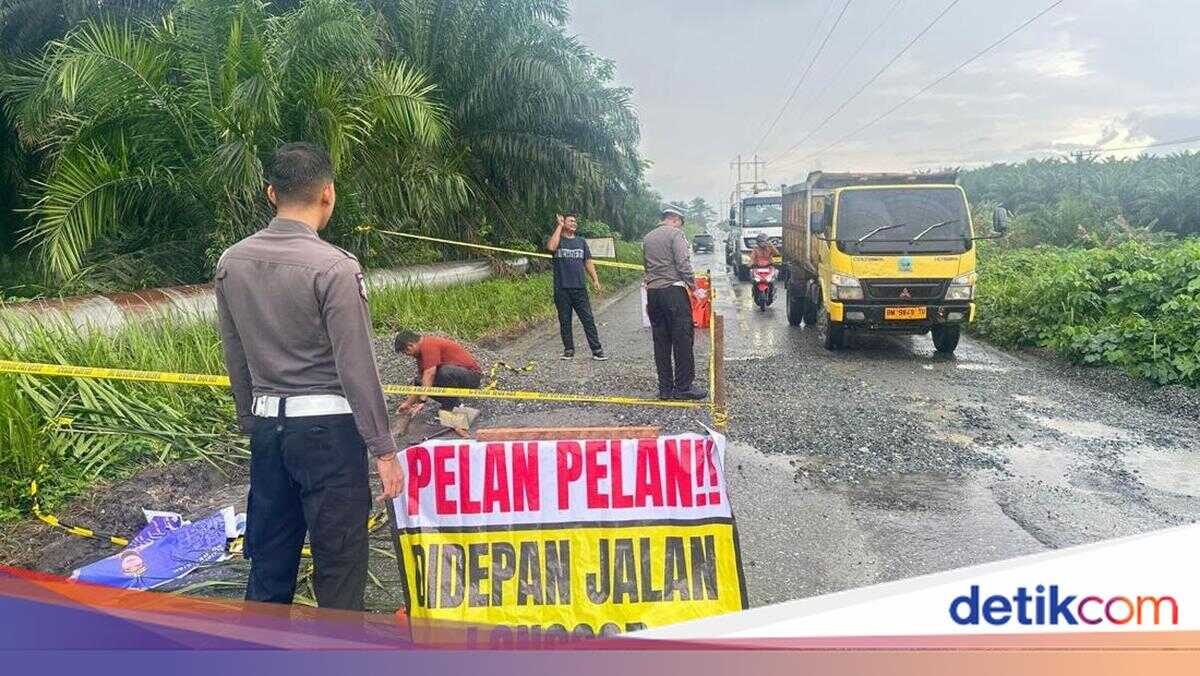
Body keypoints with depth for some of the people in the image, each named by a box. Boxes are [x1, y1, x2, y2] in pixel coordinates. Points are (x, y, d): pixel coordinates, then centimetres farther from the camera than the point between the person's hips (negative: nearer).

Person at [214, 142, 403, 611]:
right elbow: (357, 367, -15)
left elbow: (235, 358, 11)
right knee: (339, 564, 5)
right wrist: (383, 448, -9)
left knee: (268, 557, 16)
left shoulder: (232, 263, 4)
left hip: (267, 426, 6)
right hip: (327, 427, -6)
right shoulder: (334, 267, -15)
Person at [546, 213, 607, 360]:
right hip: (561, 289, -2)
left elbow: (588, 262, 15)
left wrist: (595, 279, 3)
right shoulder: (556, 239, 4)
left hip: (579, 287, 2)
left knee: (588, 319, -2)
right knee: (565, 321, 5)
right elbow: (552, 247, -20)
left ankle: (597, 350, -2)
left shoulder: (581, 241, 15)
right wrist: (559, 226, -10)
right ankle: (568, 349, 15)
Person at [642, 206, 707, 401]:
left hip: (652, 292, 7)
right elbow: (683, 263, -14)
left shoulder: (647, 238, 17)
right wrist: (692, 283, -7)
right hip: (674, 290, -7)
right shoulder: (675, 233, -5)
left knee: (661, 342, 8)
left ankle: (665, 388, 11)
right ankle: (683, 387, 0)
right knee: (683, 340, -1)